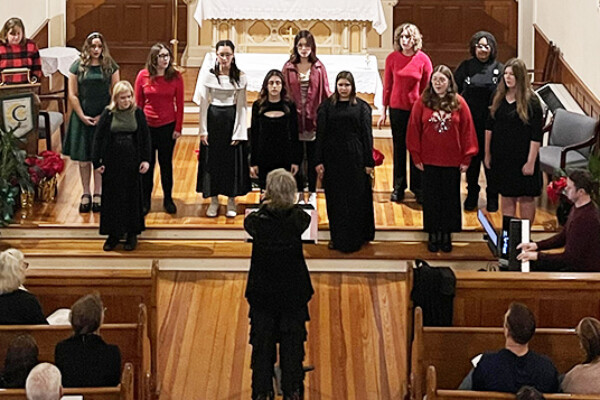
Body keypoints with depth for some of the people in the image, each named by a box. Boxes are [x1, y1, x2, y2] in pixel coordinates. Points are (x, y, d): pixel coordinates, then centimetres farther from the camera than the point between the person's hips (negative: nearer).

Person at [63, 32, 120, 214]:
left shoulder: (110, 66, 1)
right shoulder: (78, 67, 0)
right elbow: (72, 95, 0)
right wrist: (82, 116, -8)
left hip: (104, 117, 0)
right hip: (83, 116, 0)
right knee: (83, 158, 4)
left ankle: (98, 194, 14)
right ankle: (86, 194, 15)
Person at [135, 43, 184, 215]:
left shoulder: (175, 76, -4)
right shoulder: (143, 76, -4)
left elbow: (179, 104, 0)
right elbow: (138, 102, 3)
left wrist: (178, 128, -2)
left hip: (168, 126, 0)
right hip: (147, 126, 0)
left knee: (166, 163, 9)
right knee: (146, 164, 7)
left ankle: (168, 199, 22)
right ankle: (145, 200, 18)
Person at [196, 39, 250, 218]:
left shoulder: (240, 77, -2)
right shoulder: (208, 75, -2)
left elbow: (241, 106, -1)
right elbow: (204, 103, 0)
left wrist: (238, 132, -6)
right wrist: (203, 130, -4)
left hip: (232, 120, 0)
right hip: (213, 119, 0)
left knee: (233, 159, 4)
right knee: (211, 159, 5)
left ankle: (231, 201, 16)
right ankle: (214, 200, 16)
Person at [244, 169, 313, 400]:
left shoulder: (257, 220, -17)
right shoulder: (298, 219, -15)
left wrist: (266, 205, 20)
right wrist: (288, 205, 23)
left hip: (263, 292, 0)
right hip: (293, 292, 0)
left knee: (262, 341, 12)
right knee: (292, 341, 12)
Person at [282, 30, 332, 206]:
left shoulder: (318, 67, 1)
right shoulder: (288, 67, 1)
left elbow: (325, 92, 1)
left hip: (314, 118, 0)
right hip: (294, 119, 0)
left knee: (313, 157, 7)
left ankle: (312, 194, 17)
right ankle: (299, 193, 19)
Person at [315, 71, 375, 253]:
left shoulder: (361, 107, 2)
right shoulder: (327, 106, 4)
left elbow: (367, 135, 1)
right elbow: (320, 134, 3)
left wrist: (369, 162, -3)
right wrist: (319, 161, -3)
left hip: (355, 158, -1)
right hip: (333, 158, 1)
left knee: (356, 199, 2)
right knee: (335, 199, 5)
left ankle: (355, 239, 11)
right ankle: (337, 237, 16)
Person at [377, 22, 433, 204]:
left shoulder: (423, 59, -5)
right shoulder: (392, 58, -1)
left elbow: (428, 87, 1)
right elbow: (387, 86, 6)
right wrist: (384, 111, 7)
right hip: (397, 109, 1)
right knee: (399, 148, 8)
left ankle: (418, 189, 13)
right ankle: (398, 188, 18)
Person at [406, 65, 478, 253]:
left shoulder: (459, 103, -3)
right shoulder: (422, 103, -4)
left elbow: (467, 130, -1)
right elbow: (413, 130, -1)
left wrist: (466, 158, -3)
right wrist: (416, 157, -3)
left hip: (452, 161, 0)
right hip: (429, 161, 0)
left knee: (450, 199, 8)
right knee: (431, 199, 8)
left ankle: (447, 236, 21)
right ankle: (433, 235, 20)